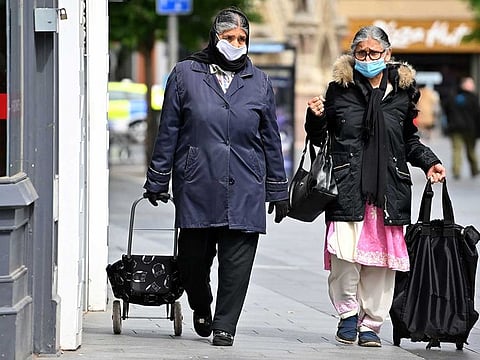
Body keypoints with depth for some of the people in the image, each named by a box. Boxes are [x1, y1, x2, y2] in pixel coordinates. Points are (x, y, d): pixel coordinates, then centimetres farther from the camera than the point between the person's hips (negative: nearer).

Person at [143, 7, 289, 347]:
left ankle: (224, 326, 6)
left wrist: (278, 190, 14)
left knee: (237, 261, -4)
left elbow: (271, 139, 14)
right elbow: (168, 132, 7)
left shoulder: (259, 82, 11)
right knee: (194, 256, 5)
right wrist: (157, 182, 6)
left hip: (244, 190, 1)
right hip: (196, 185, -1)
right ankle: (201, 307, 33)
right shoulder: (185, 74, 6)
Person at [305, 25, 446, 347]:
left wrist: (429, 162, 9)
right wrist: (315, 118, -7)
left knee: (381, 259, 0)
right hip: (347, 187, -2)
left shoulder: (402, 91, 11)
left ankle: (371, 324, 12)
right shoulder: (340, 89, 6)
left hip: (389, 188, 2)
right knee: (345, 254, -14)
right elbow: (319, 138, 13)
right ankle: (348, 313, 8)